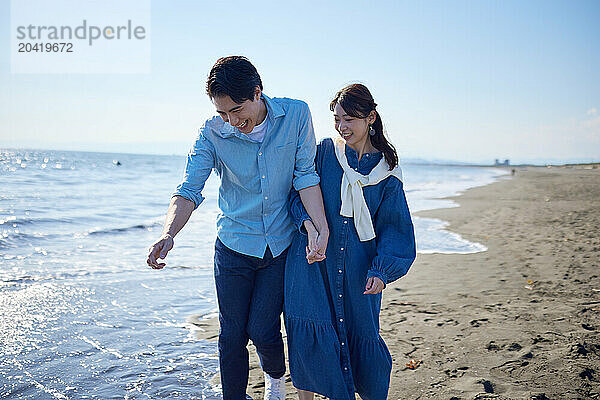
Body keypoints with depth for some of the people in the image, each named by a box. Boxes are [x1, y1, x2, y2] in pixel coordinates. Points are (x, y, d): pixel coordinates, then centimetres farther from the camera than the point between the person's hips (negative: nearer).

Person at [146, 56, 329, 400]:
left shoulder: (296, 115, -11)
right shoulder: (213, 133, -11)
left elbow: (305, 175, -8)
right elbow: (190, 190, -16)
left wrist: (322, 229, -20)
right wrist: (168, 234, -34)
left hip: (282, 245, -1)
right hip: (234, 246, 1)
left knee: (262, 330, -2)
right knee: (232, 336, 6)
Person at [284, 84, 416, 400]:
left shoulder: (387, 172, 4)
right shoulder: (324, 152, 3)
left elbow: (395, 228, 3)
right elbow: (298, 192, 2)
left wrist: (381, 271, -10)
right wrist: (310, 225, -19)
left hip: (358, 267, 1)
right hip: (313, 261, 0)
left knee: (362, 336, 7)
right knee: (309, 331, -9)